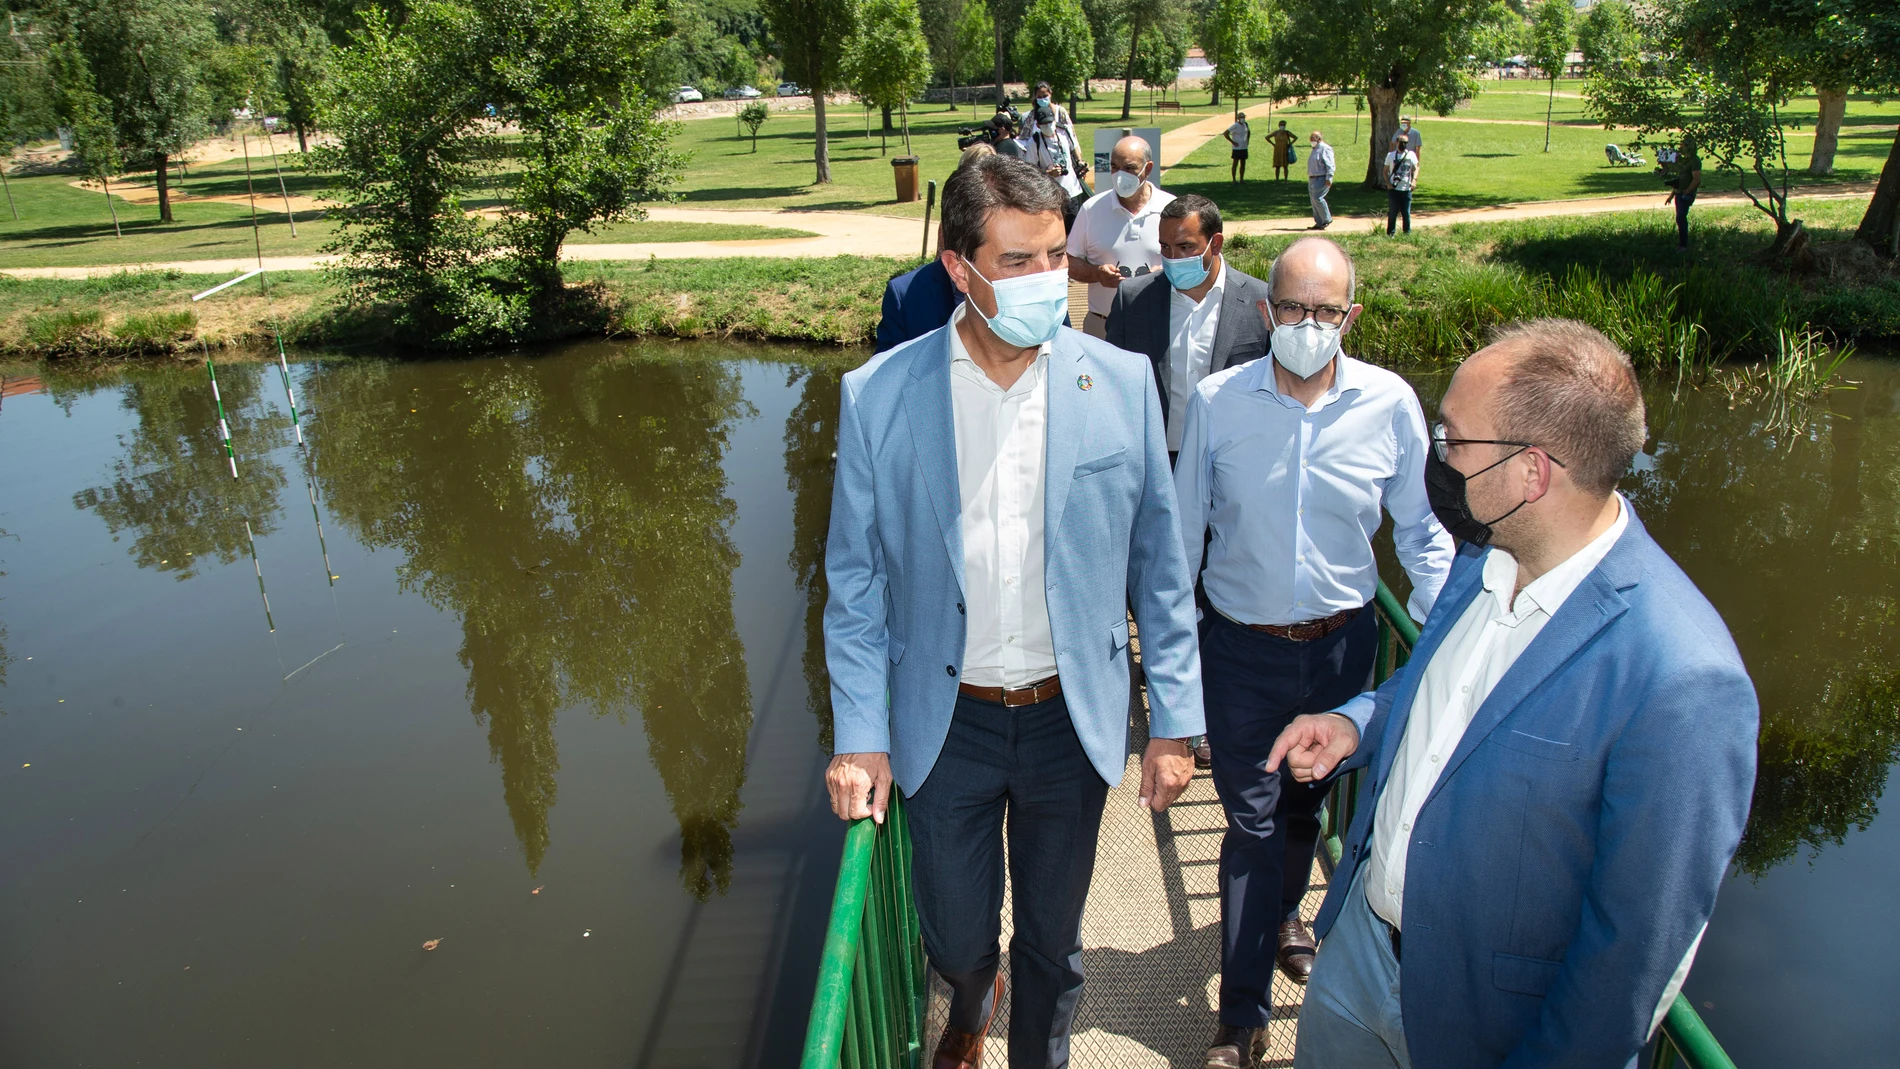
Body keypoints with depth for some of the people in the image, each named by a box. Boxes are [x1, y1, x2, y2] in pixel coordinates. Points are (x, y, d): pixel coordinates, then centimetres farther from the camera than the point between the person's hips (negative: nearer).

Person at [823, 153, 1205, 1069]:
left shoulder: (1121, 382, -8)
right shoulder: (877, 394, -10)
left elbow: (1159, 566, -2)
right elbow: (856, 580, -2)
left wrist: (1174, 722, 0)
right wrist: (859, 736, -4)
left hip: (1073, 718, 0)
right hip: (945, 723, 0)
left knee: (1052, 944, 17)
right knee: (955, 939, 17)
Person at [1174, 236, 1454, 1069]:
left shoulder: (1390, 405, -10)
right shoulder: (1216, 401, -11)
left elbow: (1422, 532, 1)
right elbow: (1185, 526, -1)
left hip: (1342, 641, 2)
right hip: (1241, 646, -2)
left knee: (1307, 800, 22)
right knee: (1252, 819, 2)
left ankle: (1284, 910, 53)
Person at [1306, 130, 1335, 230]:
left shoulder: (1325, 148, -10)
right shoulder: (1314, 149, 20)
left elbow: (1329, 165, -17)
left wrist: (1329, 178, -24)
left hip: (1322, 179, -9)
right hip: (1312, 179, 9)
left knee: (1317, 198, -18)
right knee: (1314, 200, 6)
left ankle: (1327, 219, -7)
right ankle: (1319, 223, 10)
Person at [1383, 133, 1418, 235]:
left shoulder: (1411, 155, 6)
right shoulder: (1391, 155, 6)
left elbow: (1415, 168, -1)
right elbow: (1386, 170, 7)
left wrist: (1414, 180, -19)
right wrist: (1388, 183, -8)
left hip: (1406, 189, 0)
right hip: (1393, 189, 0)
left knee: (1406, 213, 4)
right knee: (1392, 213, 2)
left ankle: (1407, 233, 12)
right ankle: (1390, 234, 8)